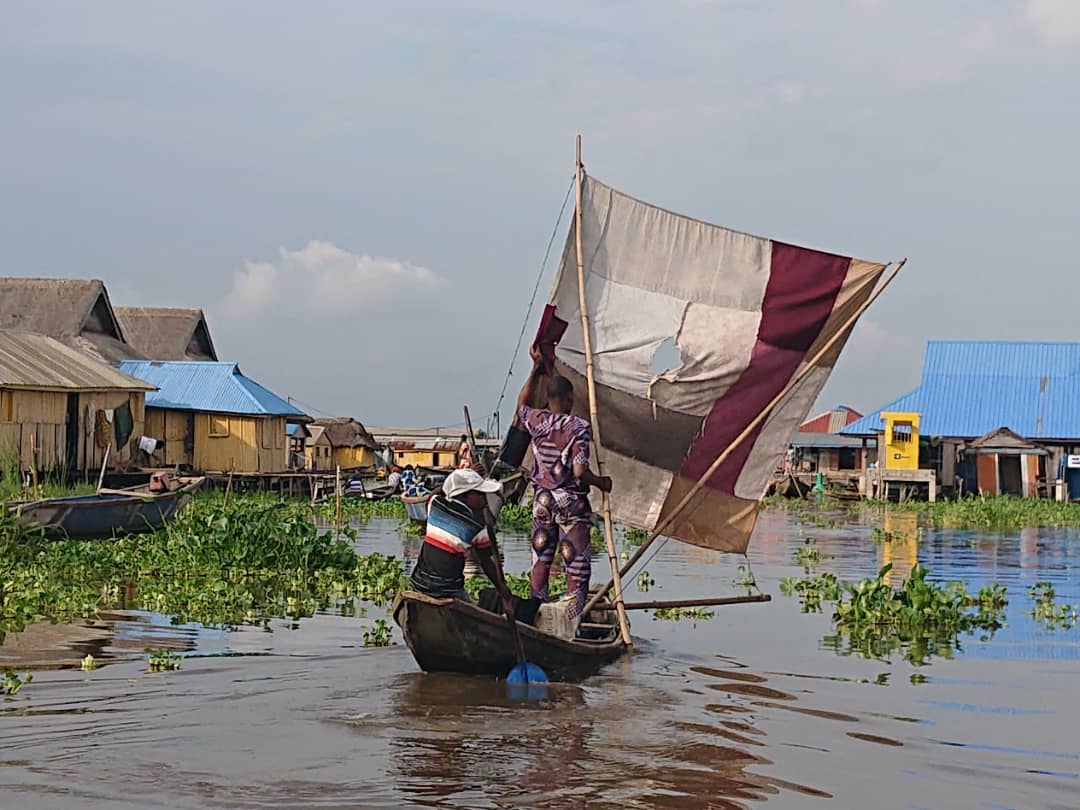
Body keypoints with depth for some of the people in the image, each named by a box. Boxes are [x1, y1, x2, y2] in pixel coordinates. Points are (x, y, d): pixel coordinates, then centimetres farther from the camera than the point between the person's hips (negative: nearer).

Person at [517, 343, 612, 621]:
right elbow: (580, 472, -21)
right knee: (577, 567, 0)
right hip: (571, 503, -5)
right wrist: (601, 482, -2)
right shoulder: (579, 427, -15)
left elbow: (522, 404, 25)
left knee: (540, 564, 12)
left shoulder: (536, 421, 0)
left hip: (542, 501, 5)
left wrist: (536, 369, 24)